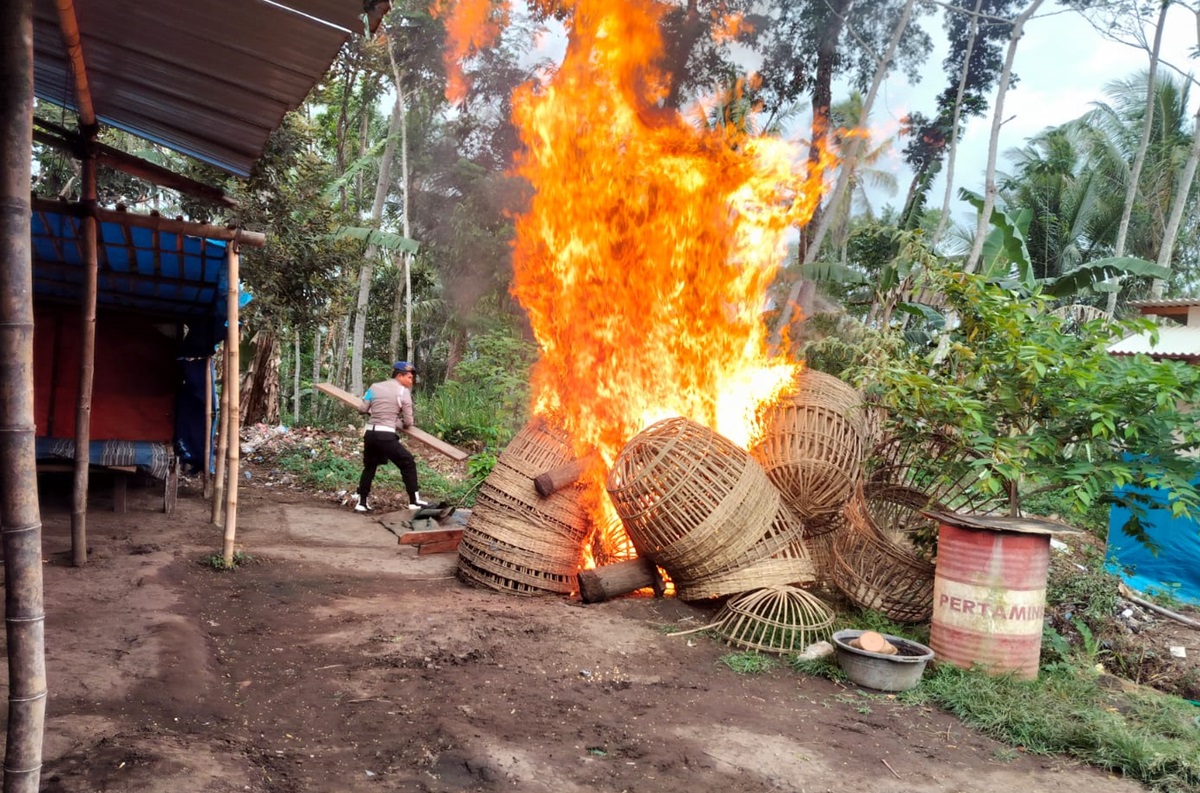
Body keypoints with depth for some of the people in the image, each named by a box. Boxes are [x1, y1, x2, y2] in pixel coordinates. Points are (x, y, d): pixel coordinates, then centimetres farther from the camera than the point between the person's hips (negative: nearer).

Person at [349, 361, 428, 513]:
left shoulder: (375, 387, 10)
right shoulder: (404, 391, -1)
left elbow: (362, 409, 9)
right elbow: (408, 422, -1)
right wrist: (399, 424, 21)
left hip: (370, 433, 5)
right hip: (386, 435, -5)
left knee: (369, 466, 23)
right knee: (408, 464, 7)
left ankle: (361, 502, 25)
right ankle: (415, 501, 6)